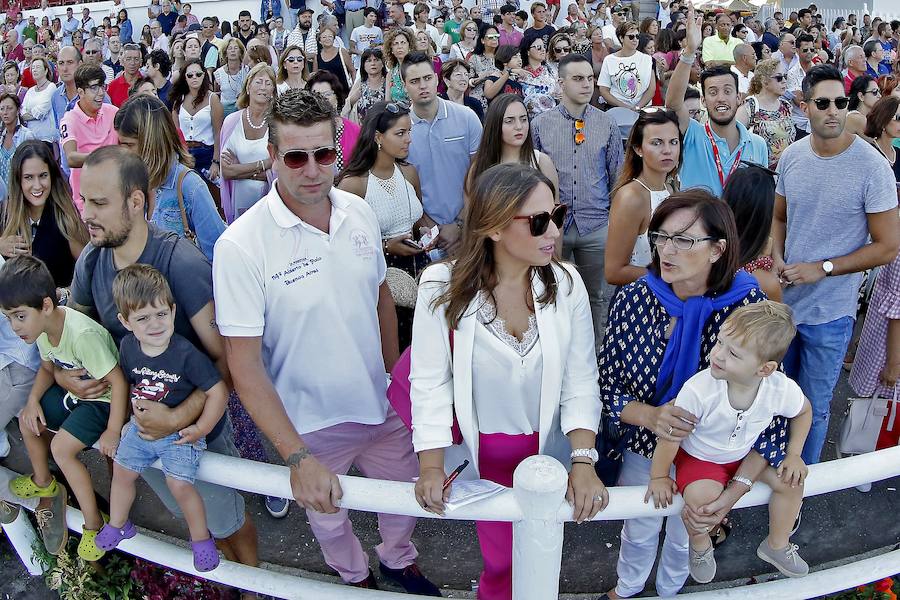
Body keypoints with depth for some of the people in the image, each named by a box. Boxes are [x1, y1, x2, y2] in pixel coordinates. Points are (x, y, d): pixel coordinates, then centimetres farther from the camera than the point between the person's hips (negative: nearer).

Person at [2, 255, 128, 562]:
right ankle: (43, 481, 42)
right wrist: (33, 399, -4)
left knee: (61, 448, -19)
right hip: (74, 392, 9)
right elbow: (48, 368, 12)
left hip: (103, 400, -9)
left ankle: (94, 523, -3)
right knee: (28, 421, 14)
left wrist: (112, 432, -28)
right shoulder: (42, 327, -8)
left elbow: (118, 381, -32)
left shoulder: (82, 335, -36)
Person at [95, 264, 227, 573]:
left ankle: (201, 538, 10)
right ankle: (117, 525, 48)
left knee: (179, 483, -15)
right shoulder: (127, 346, -9)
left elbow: (218, 391, -23)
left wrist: (201, 429, -22)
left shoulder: (186, 354, -27)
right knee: (121, 472, 19)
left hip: (179, 433, -6)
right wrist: (127, 420, 12)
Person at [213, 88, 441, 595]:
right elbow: (245, 365, -22)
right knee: (328, 516, 22)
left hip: (383, 405, 4)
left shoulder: (360, 212, -8)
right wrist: (297, 457, -26)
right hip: (312, 423, -4)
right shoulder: (241, 245, -24)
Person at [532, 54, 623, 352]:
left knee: (593, 296, 12)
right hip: (552, 224, 0)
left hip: (596, 225, 1)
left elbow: (617, 176, 8)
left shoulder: (607, 125, 2)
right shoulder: (540, 124, 0)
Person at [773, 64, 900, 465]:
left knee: (812, 407, 11)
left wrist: (821, 268, -18)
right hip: (782, 299, 4)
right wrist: (777, 259, -6)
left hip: (828, 312, -4)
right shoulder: (791, 156, -2)